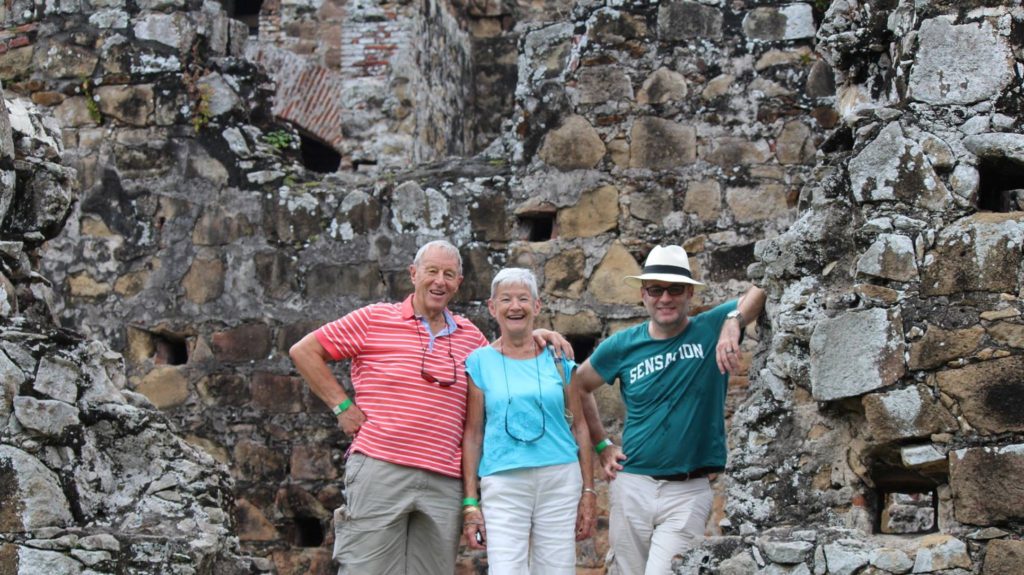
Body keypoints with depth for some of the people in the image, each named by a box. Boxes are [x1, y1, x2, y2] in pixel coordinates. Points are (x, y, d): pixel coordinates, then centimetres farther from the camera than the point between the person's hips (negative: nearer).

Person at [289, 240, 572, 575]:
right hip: (379, 470, -4)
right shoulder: (376, 319, 3)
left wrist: (532, 337, 11)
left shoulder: (470, 336, 15)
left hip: (444, 484, 4)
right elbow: (303, 351, 6)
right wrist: (342, 406, -1)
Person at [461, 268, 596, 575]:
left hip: (561, 481, 2)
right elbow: (472, 435, 3)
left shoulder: (558, 359, 8)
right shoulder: (479, 362, 4)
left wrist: (588, 492, 6)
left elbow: (579, 426, 11)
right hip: (503, 484, -2)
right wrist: (470, 503, -2)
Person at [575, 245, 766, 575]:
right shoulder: (623, 346, 2)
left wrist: (734, 320, -31)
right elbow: (579, 387, 17)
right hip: (632, 485, 3)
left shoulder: (712, 329, -4)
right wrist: (602, 446, 11)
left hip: (689, 490, -2)